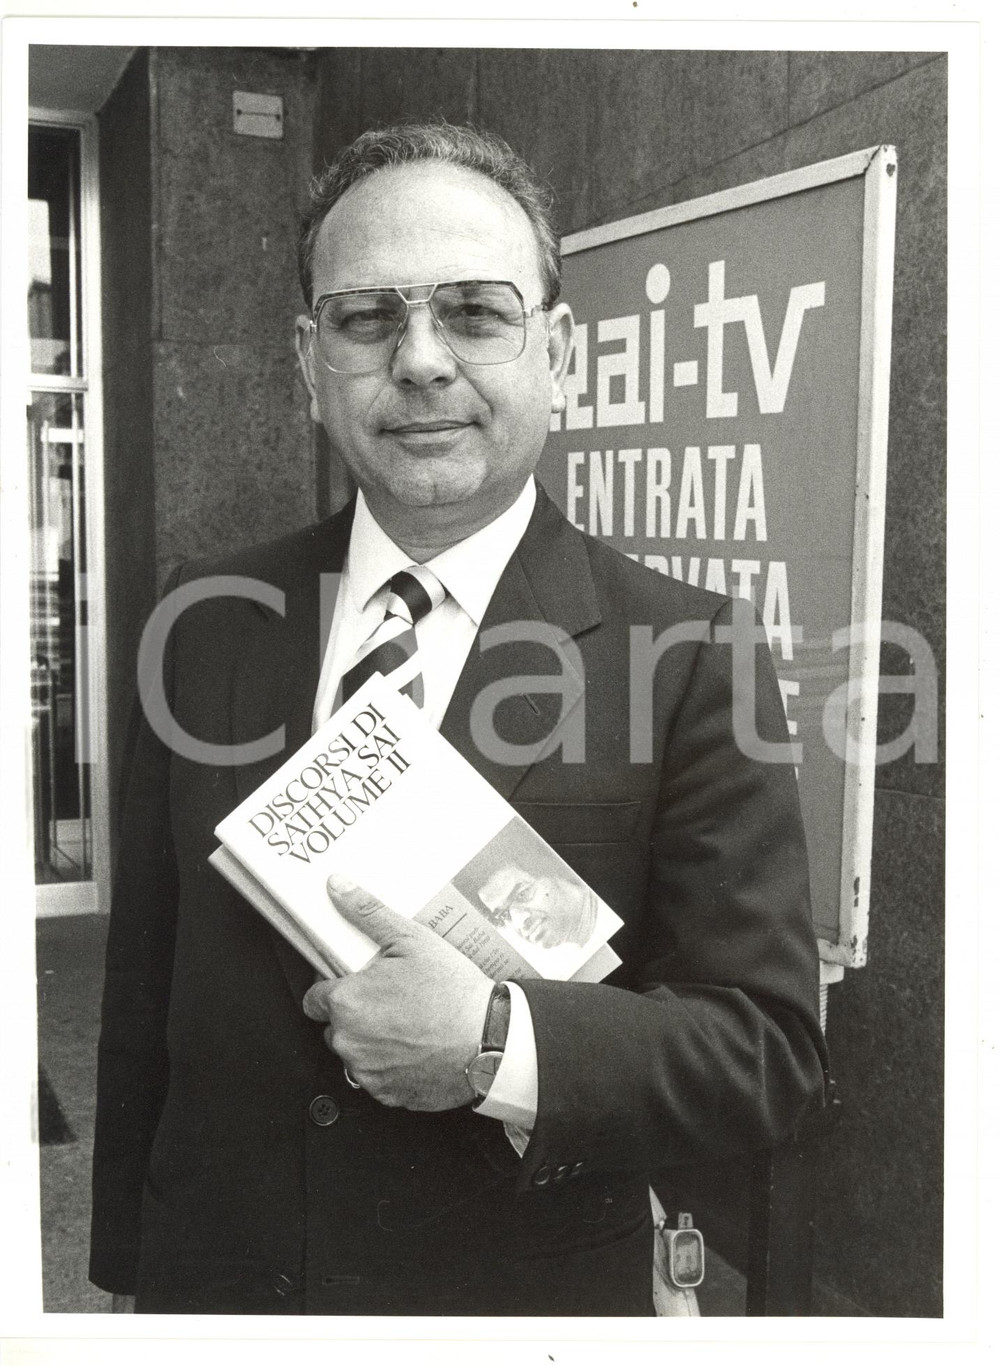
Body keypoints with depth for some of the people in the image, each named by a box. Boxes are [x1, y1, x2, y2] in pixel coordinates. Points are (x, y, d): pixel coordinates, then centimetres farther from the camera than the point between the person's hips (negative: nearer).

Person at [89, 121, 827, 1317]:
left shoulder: (689, 659, -16)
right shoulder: (207, 623, -5)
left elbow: (768, 1049, -13)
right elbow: (142, 993, 1)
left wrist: (499, 1042, -27)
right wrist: (127, 1266, 5)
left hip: (529, 1298, -2)